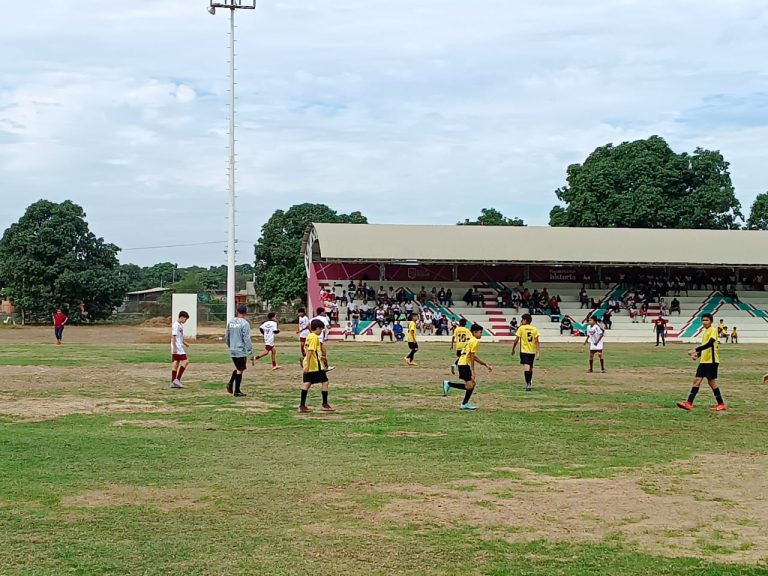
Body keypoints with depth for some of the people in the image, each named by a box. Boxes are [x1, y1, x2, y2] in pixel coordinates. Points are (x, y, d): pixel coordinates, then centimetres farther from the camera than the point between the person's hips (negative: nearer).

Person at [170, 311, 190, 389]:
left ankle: (173, 382, 6)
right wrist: (174, 348, -20)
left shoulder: (180, 325, 18)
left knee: (176, 363, 7)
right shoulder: (176, 325, -11)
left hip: (180, 347, 9)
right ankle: (177, 379, -12)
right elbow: (173, 337, -17)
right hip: (177, 348, -9)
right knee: (185, 361, -12)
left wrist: (185, 343, 13)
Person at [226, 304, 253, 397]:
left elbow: (227, 337, 14)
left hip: (232, 350, 6)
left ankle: (230, 384, 3)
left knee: (238, 368, 20)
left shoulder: (230, 322, 6)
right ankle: (237, 391, 6)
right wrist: (250, 352, -11)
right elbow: (247, 339, -15)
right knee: (240, 370, 3)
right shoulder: (244, 323, -13)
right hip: (241, 351, -6)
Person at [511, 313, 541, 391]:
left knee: (526, 367, -13)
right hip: (532, 351, 4)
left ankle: (528, 384, -27)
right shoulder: (534, 329, 3)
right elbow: (537, 341, 0)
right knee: (531, 367, 19)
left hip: (524, 351, -4)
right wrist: (538, 352, 1)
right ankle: (530, 382, 34)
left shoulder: (521, 328, -6)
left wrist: (513, 349, 7)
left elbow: (516, 340, -6)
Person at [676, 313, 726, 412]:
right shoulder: (705, 332, 16)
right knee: (697, 380, -1)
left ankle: (721, 404, 12)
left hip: (711, 360, -8)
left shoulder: (713, 330, -10)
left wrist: (695, 350, -30)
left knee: (711, 381, -1)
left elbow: (709, 344, -24)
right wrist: (698, 355, 5)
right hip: (703, 360, 8)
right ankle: (689, 403, -6)